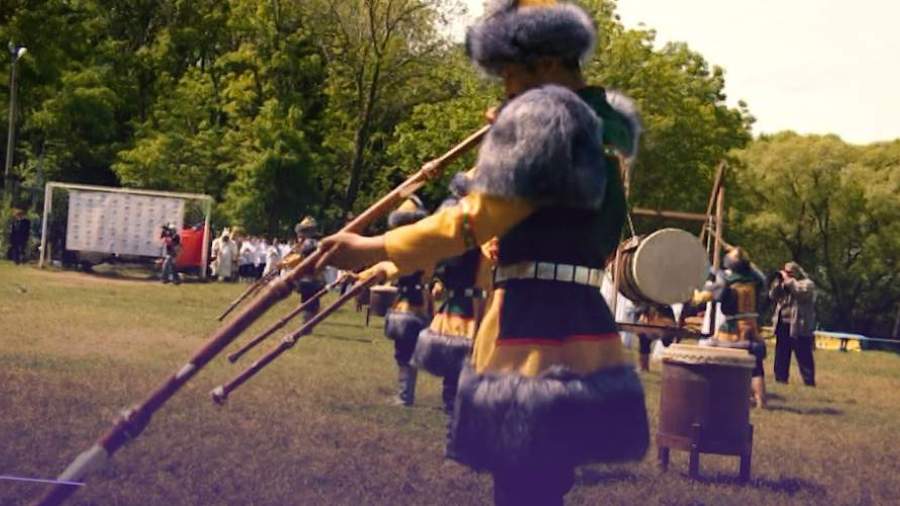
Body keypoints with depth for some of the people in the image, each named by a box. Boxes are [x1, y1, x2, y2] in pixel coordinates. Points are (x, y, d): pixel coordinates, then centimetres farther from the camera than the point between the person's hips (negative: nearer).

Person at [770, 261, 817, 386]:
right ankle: (780, 379, 18)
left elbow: (801, 291, -22)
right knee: (781, 355, 11)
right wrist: (778, 282, 0)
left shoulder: (807, 283, -1)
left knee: (804, 357, -6)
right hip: (783, 325, 7)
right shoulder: (784, 284, 19)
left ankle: (809, 382, -5)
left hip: (798, 326, -7)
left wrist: (788, 280, -15)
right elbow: (773, 296, 11)